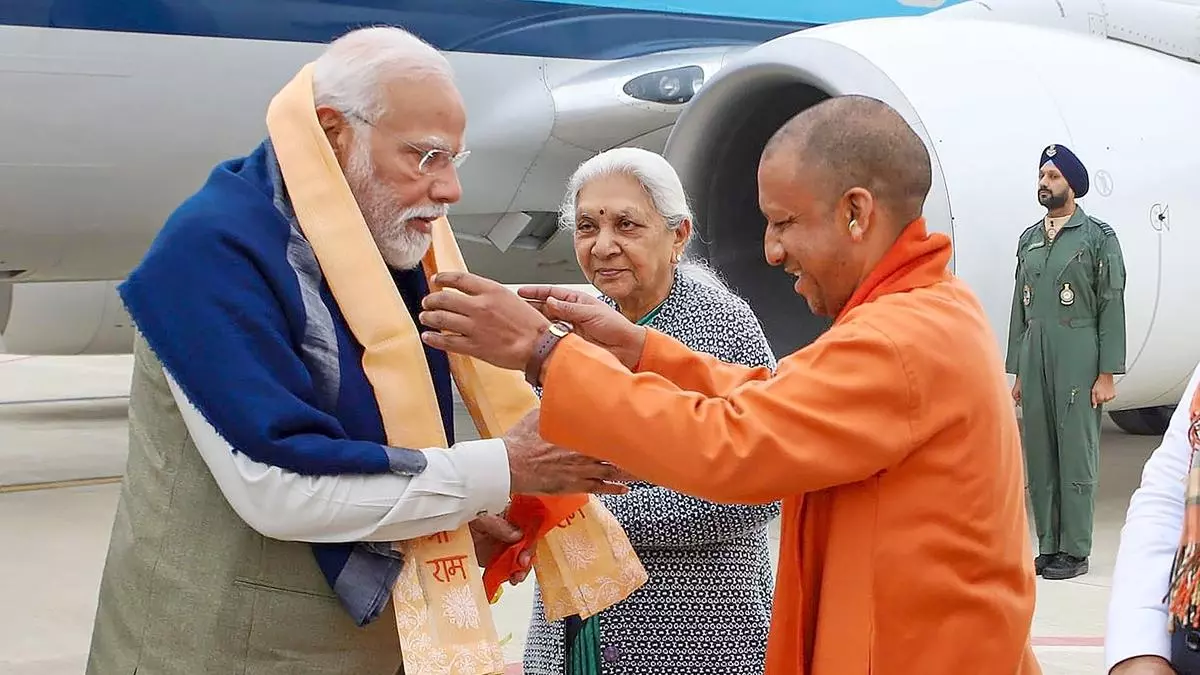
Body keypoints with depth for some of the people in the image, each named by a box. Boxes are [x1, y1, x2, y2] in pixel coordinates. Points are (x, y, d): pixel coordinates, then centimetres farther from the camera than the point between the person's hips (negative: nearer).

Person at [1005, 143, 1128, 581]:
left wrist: (1106, 375, -10)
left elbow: (1111, 307, -4)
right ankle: (1048, 547, 14)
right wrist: (1017, 372, 14)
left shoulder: (1098, 237, 0)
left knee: (1076, 454, -4)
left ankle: (1075, 551, 2)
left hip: (1078, 359, -5)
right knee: (1038, 455, 6)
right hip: (1034, 359, 6)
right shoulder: (1029, 240, 16)